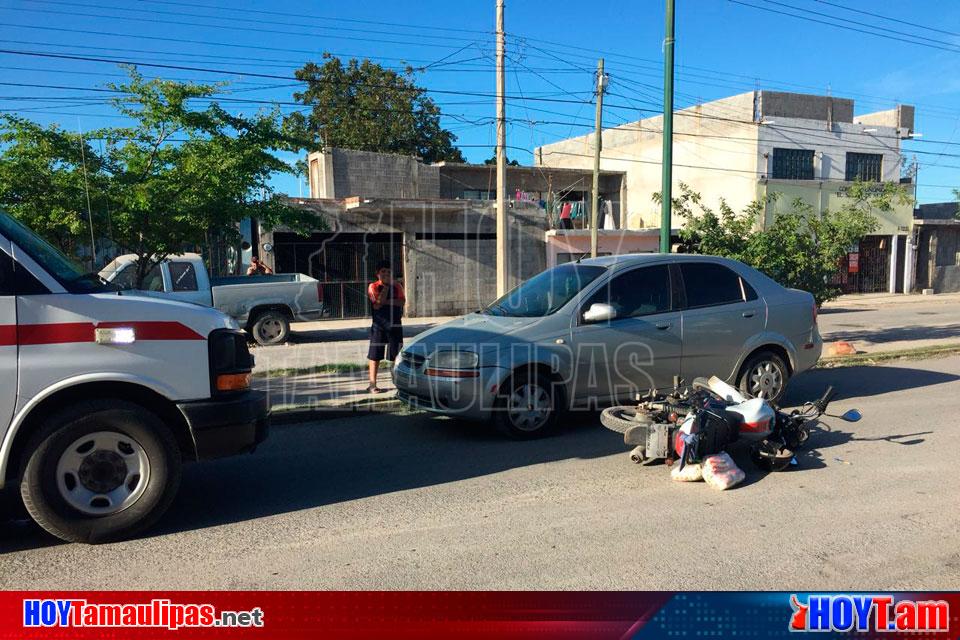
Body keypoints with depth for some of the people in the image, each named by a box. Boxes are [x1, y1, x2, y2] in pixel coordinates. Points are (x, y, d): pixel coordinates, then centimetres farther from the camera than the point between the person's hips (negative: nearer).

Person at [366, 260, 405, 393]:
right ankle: (372, 385, 6)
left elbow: (401, 302, -7)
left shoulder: (397, 286, 7)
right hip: (379, 325, -3)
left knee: (396, 355, 7)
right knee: (375, 356, 0)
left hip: (395, 325, 3)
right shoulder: (373, 286, -3)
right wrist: (386, 286, -13)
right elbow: (377, 304, -16)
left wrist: (386, 301, -17)